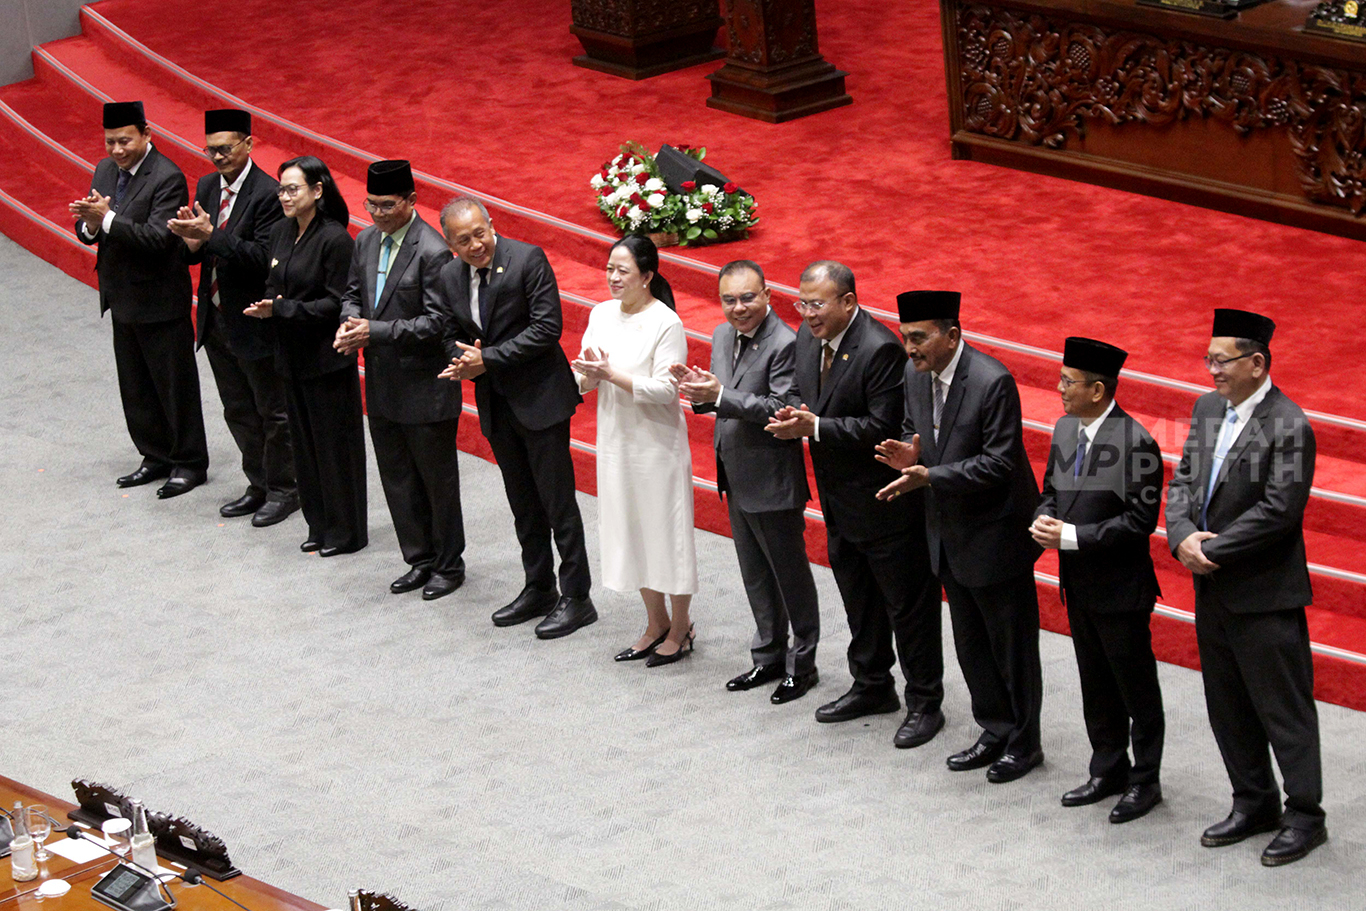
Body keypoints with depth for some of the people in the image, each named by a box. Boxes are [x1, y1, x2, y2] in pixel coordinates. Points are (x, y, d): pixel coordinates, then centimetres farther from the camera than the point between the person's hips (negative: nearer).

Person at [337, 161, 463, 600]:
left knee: (437, 480, 6)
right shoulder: (366, 241, 5)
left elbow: (438, 322, -21)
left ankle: (449, 564, 20)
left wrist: (376, 331, -25)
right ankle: (420, 560, 29)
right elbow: (353, 292, 17)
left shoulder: (433, 252, -19)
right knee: (397, 479, 16)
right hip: (382, 383, 8)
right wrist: (349, 323, -6)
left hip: (424, 386, -8)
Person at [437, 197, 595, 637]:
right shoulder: (451, 277, 5)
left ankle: (576, 598, 3)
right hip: (496, 404, 6)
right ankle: (539, 589, 28)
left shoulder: (527, 259, -14)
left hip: (540, 398, -6)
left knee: (558, 502, -3)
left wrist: (488, 359, -20)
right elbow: (453, 335, 14)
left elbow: (547, 328, -18)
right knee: (523, 504, 16)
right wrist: (463, 361, -10)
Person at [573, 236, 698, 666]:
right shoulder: (601, 314, 5)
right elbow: (584, 381, 8)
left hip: (657, 442, -7)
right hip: (616, 439, 7)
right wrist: (589, 374, -15)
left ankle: (680, 629, 16)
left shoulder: (665, 323, -15)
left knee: (666, 531, 2)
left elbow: (666, 389, -19)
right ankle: (656, 624, 28)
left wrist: (612, 374, -23)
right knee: (630, 531, 14)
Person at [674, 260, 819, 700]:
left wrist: (721, 395, -31)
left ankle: (801, 665, 18)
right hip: (737, 478, 9)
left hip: (772, 481, -9)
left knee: (790, 574, 6)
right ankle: (769, 656, 34)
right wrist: (699, 391, -9)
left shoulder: (784, 343, -21)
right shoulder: (723, 336, 6)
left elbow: (784, 408, -27)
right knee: (755, 576, 20)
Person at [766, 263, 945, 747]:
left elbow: (883, 427, -26)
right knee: (858, 598, 22)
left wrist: (815, 428, -28)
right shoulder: (808, 337, 2)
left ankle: (925, 703, 13)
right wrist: (795, 418, -8)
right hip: (839, 499, 9)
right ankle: (872, 686, 38)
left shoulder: (880, 349, -24)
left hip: (884, 504, -9)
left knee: (907, 603, 3)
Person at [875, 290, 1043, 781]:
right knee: (970, 644, 17)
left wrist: (930, 477, -29)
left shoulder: (992, 382, -24)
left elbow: (999, 463, -24)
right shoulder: (915, 373, -1)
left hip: (995, 536, -8)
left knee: (1012, 644, 5)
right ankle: (996, 732, 31)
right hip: (951, 533, 8)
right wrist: (909, 453, -9)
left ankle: (1024, 743, 18)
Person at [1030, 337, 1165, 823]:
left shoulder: (1135, 443, -19)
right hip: (1079, 585, 8)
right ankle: (1108, 770, 31)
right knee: (1096, 686, 18)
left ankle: (1144, 782, 17)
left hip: (1120, 588, -8)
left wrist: (1072, 536, -22)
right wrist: (1044, 520, -6)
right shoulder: (1064, 430, 5)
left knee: (1136, 687, 6)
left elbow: (1140, 521, -20)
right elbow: (1052, 489, 17)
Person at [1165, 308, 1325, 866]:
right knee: (1228, 709, 17)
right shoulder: (1208, 409, 7)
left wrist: (1211, 550, -18)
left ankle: (1304, 817, 11)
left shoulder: (1289, 427, -18)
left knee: (1283, 709, 1)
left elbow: (1277, 512, -22)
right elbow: (1183, 481, 8)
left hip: (1264, 595, -8)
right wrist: (1183, 536, -10)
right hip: (1213, 590, 8)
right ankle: (1254, 805, 30)